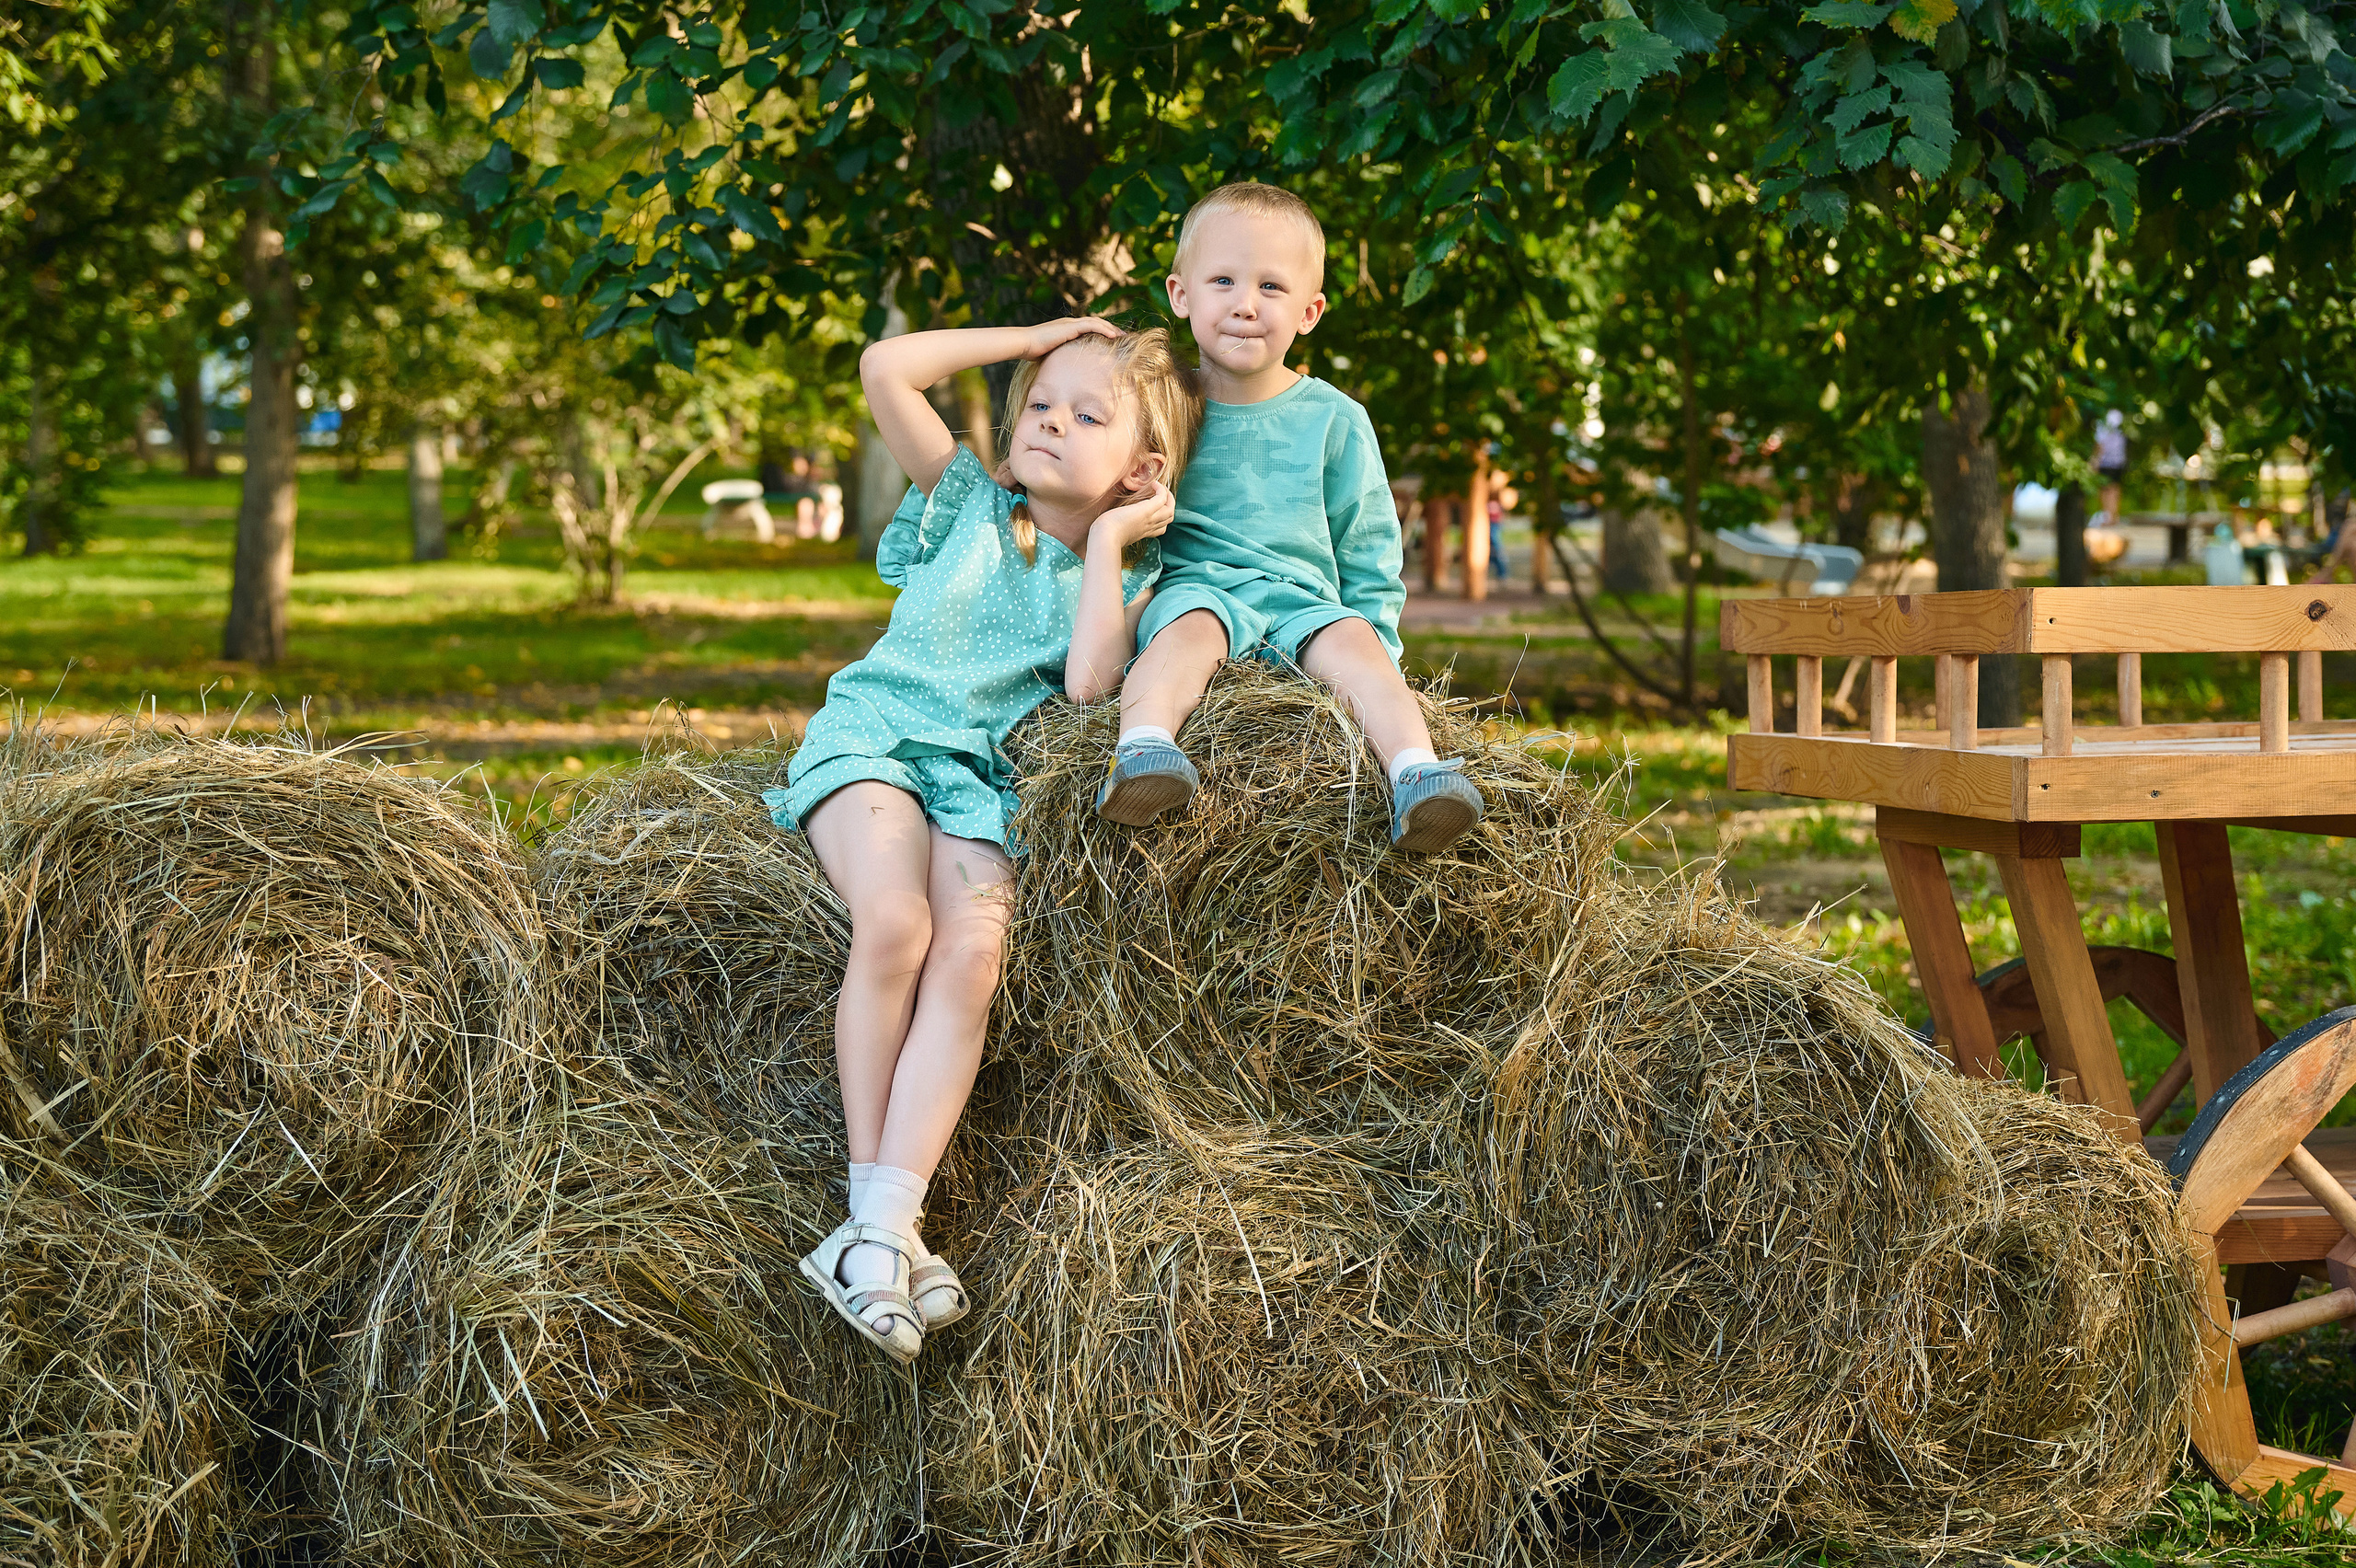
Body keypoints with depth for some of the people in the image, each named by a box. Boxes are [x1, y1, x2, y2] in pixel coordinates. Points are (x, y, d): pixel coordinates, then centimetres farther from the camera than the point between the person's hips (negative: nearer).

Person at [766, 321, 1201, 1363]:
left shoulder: (1125, 578, 14)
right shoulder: (965, 499, 13)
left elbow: (1088, 683, -7)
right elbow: (885, 369, 1)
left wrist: (1106, 540, 0)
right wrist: (1031, 337, 9)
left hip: (979, 776, 1)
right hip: (874, 732, -1)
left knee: (971, 962, -26)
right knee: (893, 922, -31)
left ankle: (882, 1232, -31)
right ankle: (871, 1196, -25)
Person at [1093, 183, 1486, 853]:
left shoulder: (1334, 420, 11)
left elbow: (1369, 555, 15)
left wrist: (1377, 641, 4)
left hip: (1304, 600, 1)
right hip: (1194, 587, -1)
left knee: (1351, 641, -30)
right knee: (1189, 627, -34)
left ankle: (1415, 777, -47)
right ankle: (1139, 750, -56)